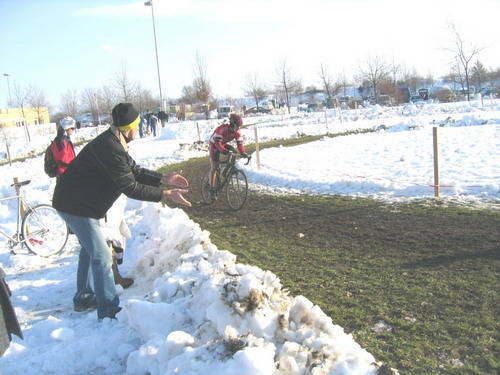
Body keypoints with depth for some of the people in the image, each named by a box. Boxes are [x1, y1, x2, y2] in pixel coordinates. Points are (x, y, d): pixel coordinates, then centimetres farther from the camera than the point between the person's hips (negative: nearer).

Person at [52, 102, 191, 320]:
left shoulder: (114, 143, 6)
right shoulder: (110, 149, -28)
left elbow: (134, 171, 9)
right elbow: (130, 187, -27)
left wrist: (165, 178, 2)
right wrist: (166, 194, -24)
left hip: (78, 201, 11)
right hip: (75, 205, -11)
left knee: (89, 248, 23)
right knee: (101, 256, -8)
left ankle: (83, 297, 38)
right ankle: (109, 311, -1)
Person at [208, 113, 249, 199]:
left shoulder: (237, 131, -14)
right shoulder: (223, 128, -33)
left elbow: (240, 142, -16)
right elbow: (217, 141, -37)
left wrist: (243, 152, -32)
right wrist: (223, 150, -51)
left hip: (224, 144, 7)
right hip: (214, 145, -7)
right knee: (214, 167, -11)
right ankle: (212, 189, -6)